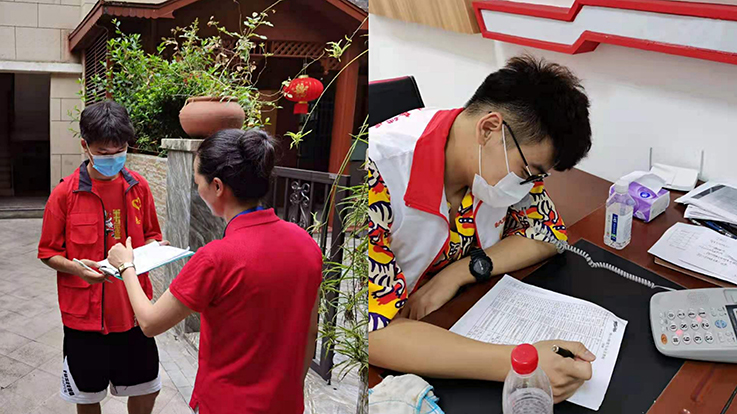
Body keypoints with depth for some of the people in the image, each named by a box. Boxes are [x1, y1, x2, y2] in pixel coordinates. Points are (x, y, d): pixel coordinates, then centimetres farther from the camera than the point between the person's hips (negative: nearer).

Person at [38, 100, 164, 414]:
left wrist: (153, 247, -11)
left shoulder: (138, 187, -1)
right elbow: (48, 252, -4)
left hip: (132, 308, 2)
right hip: (85, 313, -2)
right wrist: (75, 267, -23)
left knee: (146, 388, 13)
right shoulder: (65, 194, -10)